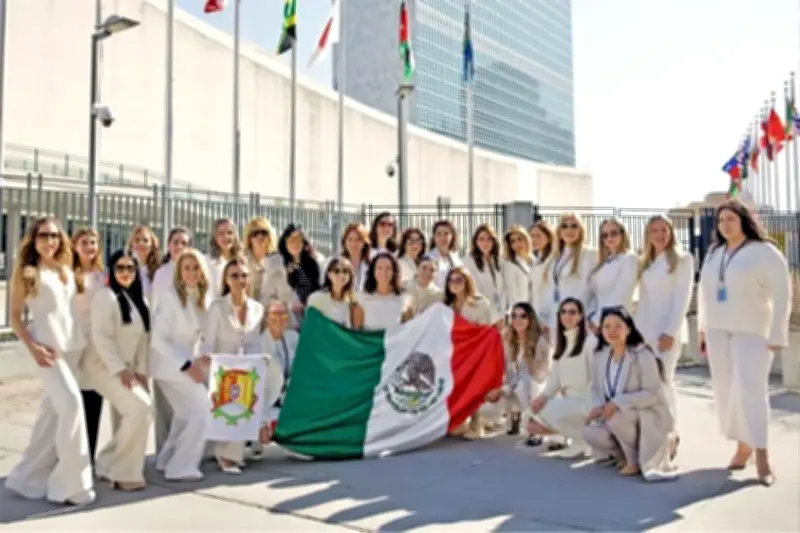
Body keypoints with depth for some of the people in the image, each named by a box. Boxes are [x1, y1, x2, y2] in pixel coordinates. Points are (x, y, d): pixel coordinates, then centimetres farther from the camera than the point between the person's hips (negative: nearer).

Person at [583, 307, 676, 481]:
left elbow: (653, 394, -21)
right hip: (616, 414, 6)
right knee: (591, 433, -21)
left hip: (649, 417, -5)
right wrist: (597, 406, -14)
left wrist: (618, 403, -29)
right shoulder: (599, 357, -1)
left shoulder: (642, 355, -19)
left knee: (616, 417, -34)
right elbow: (596, 388, 8)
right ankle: (624, 454, 9)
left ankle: (635, 460, -7)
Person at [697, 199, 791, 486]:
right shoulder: (713, 253, 11)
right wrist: (703, 327, 13)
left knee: (750, 390, -13)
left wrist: (776, 335, -14)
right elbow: (704, 291, 17)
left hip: (751, 331, -6)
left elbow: (781, 294, -10)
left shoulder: (764, 251, -7)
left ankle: (762, 456, -9)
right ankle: (742, 445, 17)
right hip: (718, 331, 6)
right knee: (725, 390, 6)